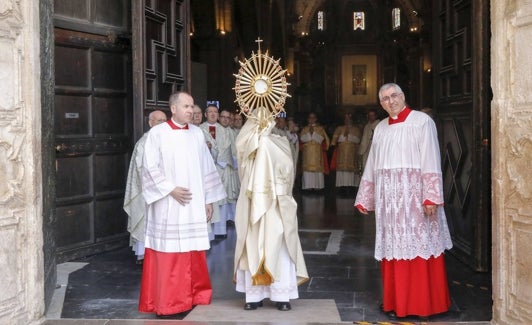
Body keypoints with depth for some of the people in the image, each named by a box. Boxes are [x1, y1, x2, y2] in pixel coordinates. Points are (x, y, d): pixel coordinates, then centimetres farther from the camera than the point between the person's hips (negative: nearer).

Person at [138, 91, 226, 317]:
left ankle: (193, 297, 21)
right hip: (168, 205, -4)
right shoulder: (157, 133, -4)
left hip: (193, 204, 4)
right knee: (168, 252, 0)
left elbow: (206, 168, 12)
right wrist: (171, 190, -15)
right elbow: (150, 167, -7)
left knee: (193, 252, 8)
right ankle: (167, 303, 10)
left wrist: (209, 199, 11)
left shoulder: (197, 133, 9)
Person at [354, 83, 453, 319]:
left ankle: (421, 303, 6)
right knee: (393, 247, 8)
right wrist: (364, 198, 16)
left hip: (414, 193, -5)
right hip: (388, 195, 5)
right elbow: (372, 166, 17)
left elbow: (431, 161, -10)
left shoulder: (422, 121, -3)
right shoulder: (381, 128, 14)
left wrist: (431, 197, -18)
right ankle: (396, 300, 16)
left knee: (418, 245, -2)